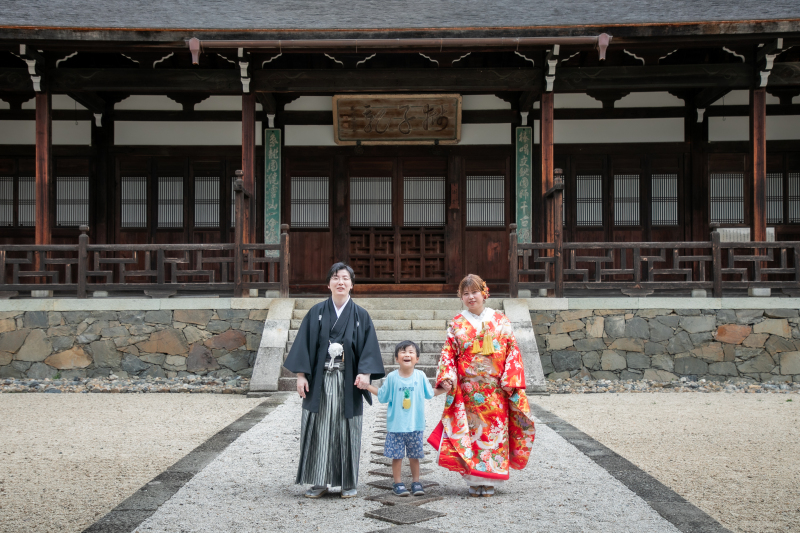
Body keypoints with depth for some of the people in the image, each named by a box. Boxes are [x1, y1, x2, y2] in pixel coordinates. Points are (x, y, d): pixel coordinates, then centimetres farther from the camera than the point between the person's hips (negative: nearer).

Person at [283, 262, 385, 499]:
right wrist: (301, 375, -6)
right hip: (319, 381, 0)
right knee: (319, 430, 3)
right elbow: (304, 344, 2)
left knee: (347, 431, 5)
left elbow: (369, 347, -1)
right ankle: (319, 482, 13)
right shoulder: (316, 313, 3)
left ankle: (348, 482, 16)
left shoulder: (360, 315, 4)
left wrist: (365, 372, -15)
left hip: (348, 382, 0)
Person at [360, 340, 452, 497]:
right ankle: (398, 483, 14)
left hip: (415, 425, 1)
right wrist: (368, 386, 1)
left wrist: (443, 389, 2)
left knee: (414, 455, 9)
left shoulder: (420, 376, 0)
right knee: (397, 455, 2)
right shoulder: (392, 377, -3)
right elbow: (382, 395, 8)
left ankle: (416, 482, 22)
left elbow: (429, 393, 14)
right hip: (396, 425, -1)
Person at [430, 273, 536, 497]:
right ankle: (474, 481, 8)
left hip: (496, 390, 0)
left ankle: (490, 481, 9)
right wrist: (447, 379, -9)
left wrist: (511, 382, -5)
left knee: (495, 430, 0)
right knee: (471, 431, -1)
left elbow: (512, 352, 4)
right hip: (468, 391, 0)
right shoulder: (457, 324, 8)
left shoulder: (500, 321, 7)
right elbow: (448, 354, 5)